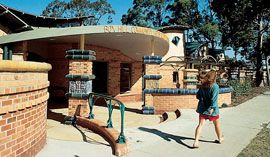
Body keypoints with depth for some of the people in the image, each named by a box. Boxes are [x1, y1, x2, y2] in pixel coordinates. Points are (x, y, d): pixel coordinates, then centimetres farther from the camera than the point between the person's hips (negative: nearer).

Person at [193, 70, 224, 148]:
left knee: (200, 124, 1)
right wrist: (212, 108, -26)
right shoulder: (215, 86, -15)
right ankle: (220, 138, 39)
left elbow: (198, 96, 8)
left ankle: (196, 142, -8)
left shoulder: (202, 86, 1)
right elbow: (214, 98, -23)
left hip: (202, 108, 4)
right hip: (212, 109, -3)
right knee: (217, 124, 19)